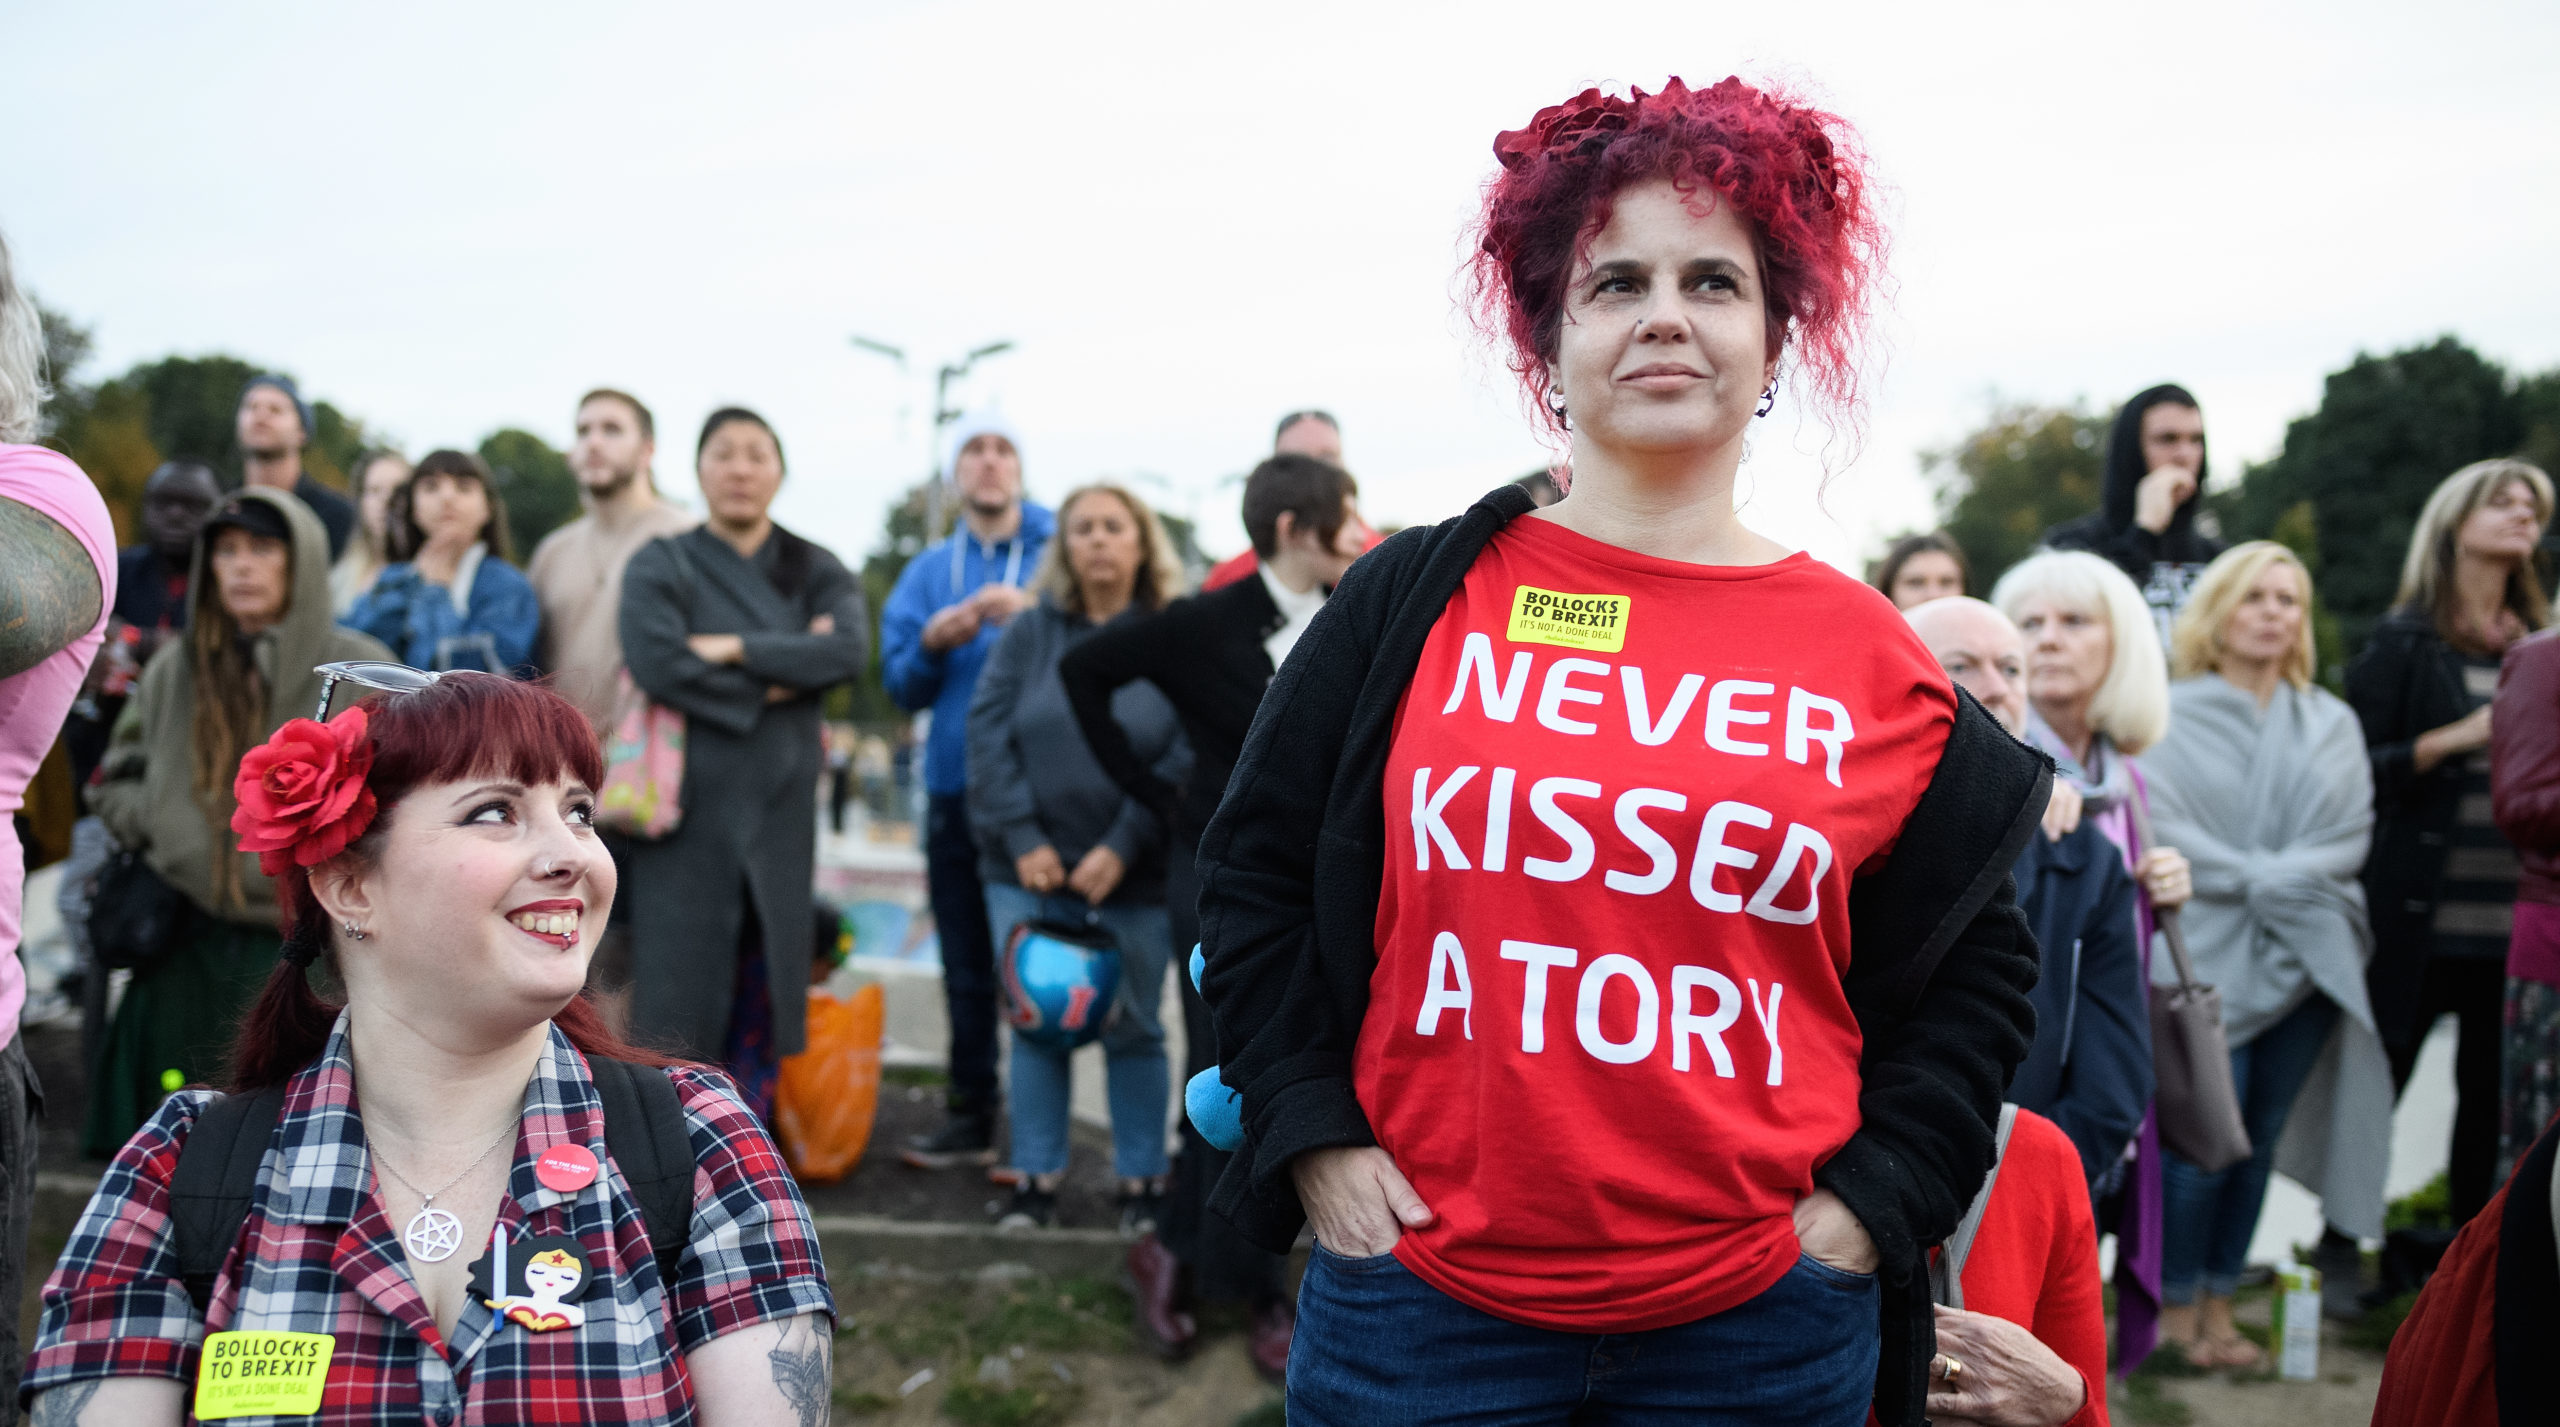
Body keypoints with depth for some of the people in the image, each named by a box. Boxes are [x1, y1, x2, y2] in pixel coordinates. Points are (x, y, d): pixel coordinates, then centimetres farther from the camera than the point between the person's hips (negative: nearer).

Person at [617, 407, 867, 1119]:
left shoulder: (817, 571, 11)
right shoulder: (661, 566, 4)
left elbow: (847, 652, -9)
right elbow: (656, 663, -14)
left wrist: (734, 648, -14)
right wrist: (773, 685, -10)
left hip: (778, 812, 3)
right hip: (690, 808, -2)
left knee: (759, 1003, 4)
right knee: (680, 988, -3)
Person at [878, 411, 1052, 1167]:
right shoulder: (929, 571, 15)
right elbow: (901, 685, 10)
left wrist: (1034, 614, -21)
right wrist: (934, 642, -9)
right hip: (957, 791, 4)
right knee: (967, 969, 10)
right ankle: (970, 1117, 19)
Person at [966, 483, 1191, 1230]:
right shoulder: (1028, 633, 5)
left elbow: (1186, 755, -8)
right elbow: (987, 734, -1)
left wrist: (1123, 846, -15)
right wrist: (1021, 839, -11)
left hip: (1132, 879, -1)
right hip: (1032, 872, 2)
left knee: (1132, 1028, 5)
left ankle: (1142, 1182, 16)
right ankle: (1037, 1178, 15)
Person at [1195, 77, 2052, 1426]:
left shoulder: (1869, 657, 3)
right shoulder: (1417, 601, 1)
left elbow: (1972, 972, 12)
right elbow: (1255, 874, 7)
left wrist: (1867, 1200, 2)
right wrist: (1311, 1137, -1)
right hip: (1423, 1303, 0)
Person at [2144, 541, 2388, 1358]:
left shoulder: (2332, 724, 13)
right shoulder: (2173, 717, 0)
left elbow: (2352, 833, 6)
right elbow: (2164, 831, -8)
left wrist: (2277, 878, -10)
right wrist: (2254, 878, -11)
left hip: (2305, 955, 4)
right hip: (2207, 959, -4)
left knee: (2261, 1138, 6)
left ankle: (2219, 1305, 16)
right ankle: (2174, 1308, 6)